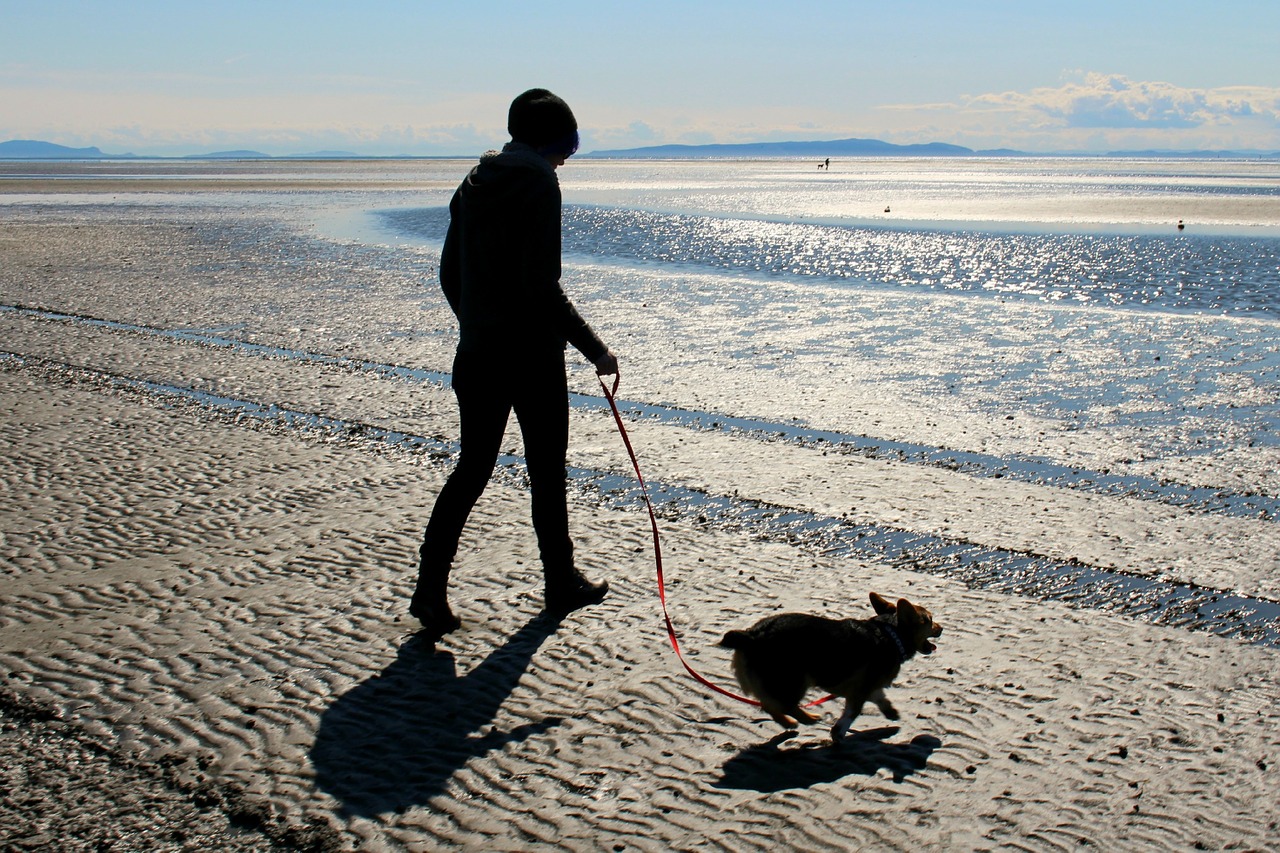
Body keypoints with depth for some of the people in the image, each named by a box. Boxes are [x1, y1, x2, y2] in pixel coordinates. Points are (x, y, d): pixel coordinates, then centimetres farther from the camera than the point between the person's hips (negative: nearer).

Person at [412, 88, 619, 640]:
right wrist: (595, 350, -14)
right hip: (530, 353, -6)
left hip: (476, 352, 7)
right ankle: (561, 584, 23)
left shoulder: (475, 183, 10)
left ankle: (430, 590, 4)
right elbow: (543, 286, -20)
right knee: (546, 472, 9)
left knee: (470, 470, 11)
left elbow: (449, 273, 14)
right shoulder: (537, 184, -13)